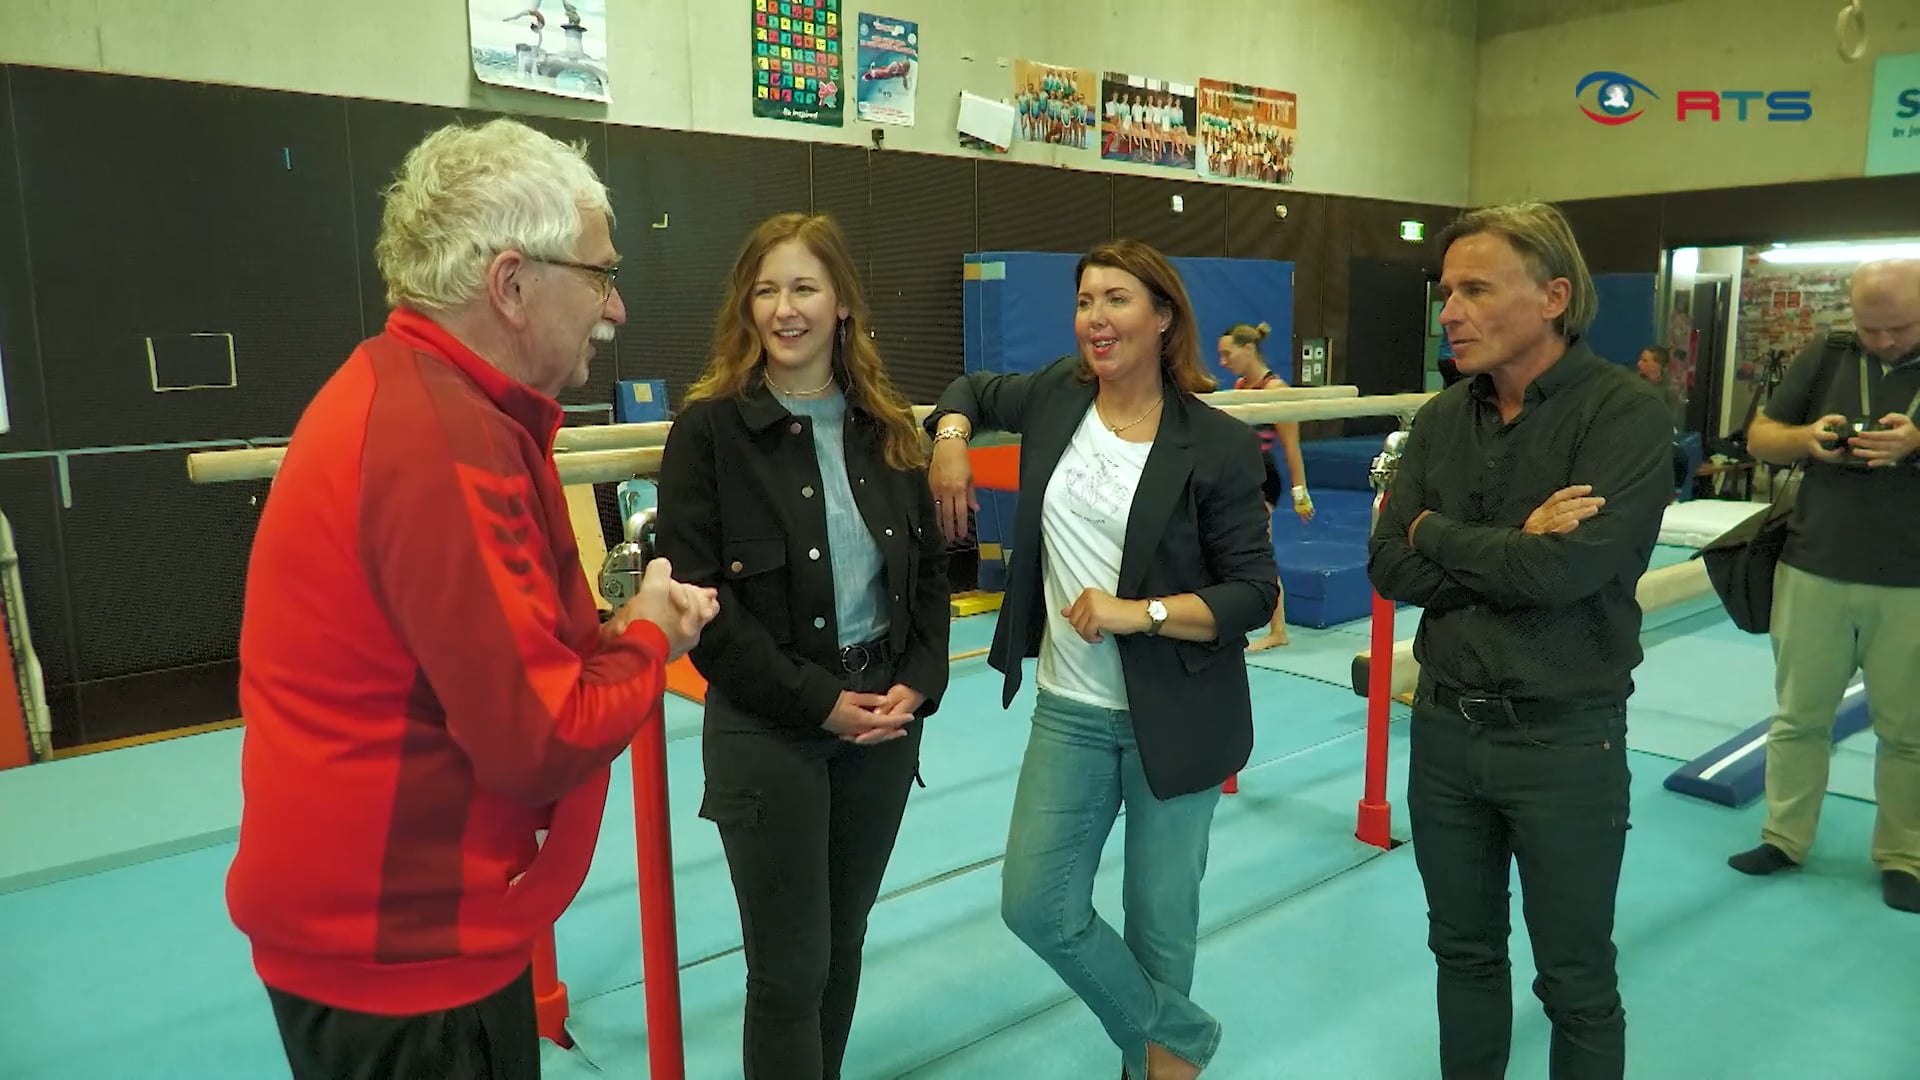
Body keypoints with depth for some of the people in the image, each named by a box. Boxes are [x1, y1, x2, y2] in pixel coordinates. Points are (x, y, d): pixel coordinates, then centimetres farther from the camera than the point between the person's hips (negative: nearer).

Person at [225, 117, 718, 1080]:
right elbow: (543, 741, -27)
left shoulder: (412, 392, 5)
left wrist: (613, 629, -3)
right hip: (401, 945, -9)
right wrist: (647, 641, -9)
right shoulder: (445, 441, -28)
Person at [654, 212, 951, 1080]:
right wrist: (819, 701, -15)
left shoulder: (886, 427, 5)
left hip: (883, 719, 5)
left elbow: (930, 569, 9)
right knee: (790, 967, 5)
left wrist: (918, 684, -6)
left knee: (843, 944, 19)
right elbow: (700, 599, -13)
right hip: (768, 731, -4)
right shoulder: (709, 428, -9)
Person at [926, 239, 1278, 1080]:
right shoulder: (1057, 396, 0)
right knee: (1036, 906, 5)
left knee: (1159, 917, 11)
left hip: (1175, 718, -4)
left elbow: (1254, 594, -12)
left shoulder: (1218, 445, -13)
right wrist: (950, 439, 0)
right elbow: (973, 391, 21)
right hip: (1071, 710, 4)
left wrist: (1140, 612, -24)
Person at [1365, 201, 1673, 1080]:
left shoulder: (1626, 413, -14)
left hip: (1564, 737, -5)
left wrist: (1438, 534, -12)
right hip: (1444, 724, 5)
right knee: (1463, 952, 20)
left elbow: (1565, 570, -26)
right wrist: (1511, 553, -17)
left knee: (1576, 984, 13)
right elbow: (1390, 568, -5)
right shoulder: (1441, 419, 2)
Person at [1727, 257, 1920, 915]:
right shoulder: (1825, 357, 4)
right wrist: (1805, 438, -14)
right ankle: (1783, 838, 23)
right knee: (1799, 714, 11)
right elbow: (1759, 438, 7)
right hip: (1813, 572, 2)